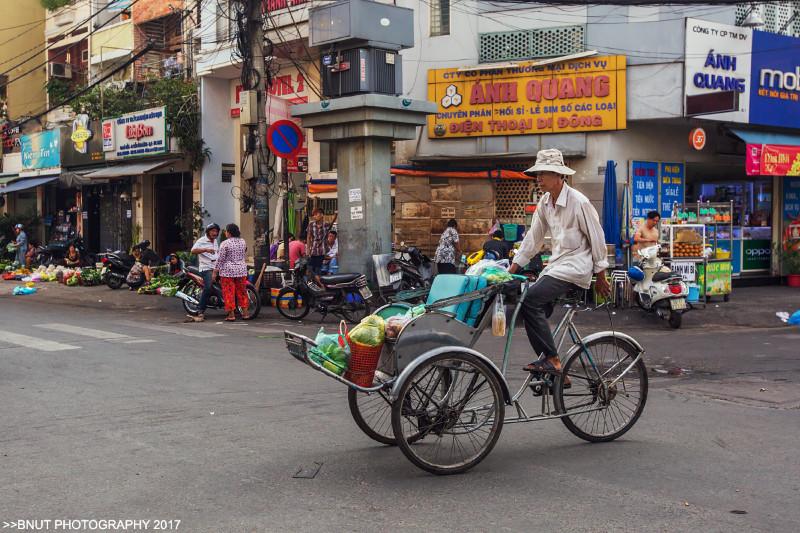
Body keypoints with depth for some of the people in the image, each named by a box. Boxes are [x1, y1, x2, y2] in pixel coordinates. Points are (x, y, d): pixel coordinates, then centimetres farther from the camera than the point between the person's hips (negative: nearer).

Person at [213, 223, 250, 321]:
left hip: (228, 271, -5)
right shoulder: (243, 242, 5)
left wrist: (215, 271, -6)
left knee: (229, 292, 0)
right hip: (241, 270, 5)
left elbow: (220, 259, -11)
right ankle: (245, 313, 13)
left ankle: (231, 315, 0)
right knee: (242, 292, 12)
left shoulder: (225, 243, -11)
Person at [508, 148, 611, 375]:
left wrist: (601, 277, -4)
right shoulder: (545, 202, 9)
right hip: (556, 263, 8)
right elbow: (533, 237, 12)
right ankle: (556, 372, 8)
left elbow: (597, 239, -9)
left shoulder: (579, 202, -14)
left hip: (576, 265, -8)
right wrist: (513, 268, 8)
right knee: (535, 308, 0)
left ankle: (551, 359, -17)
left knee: (531, 300, -23)